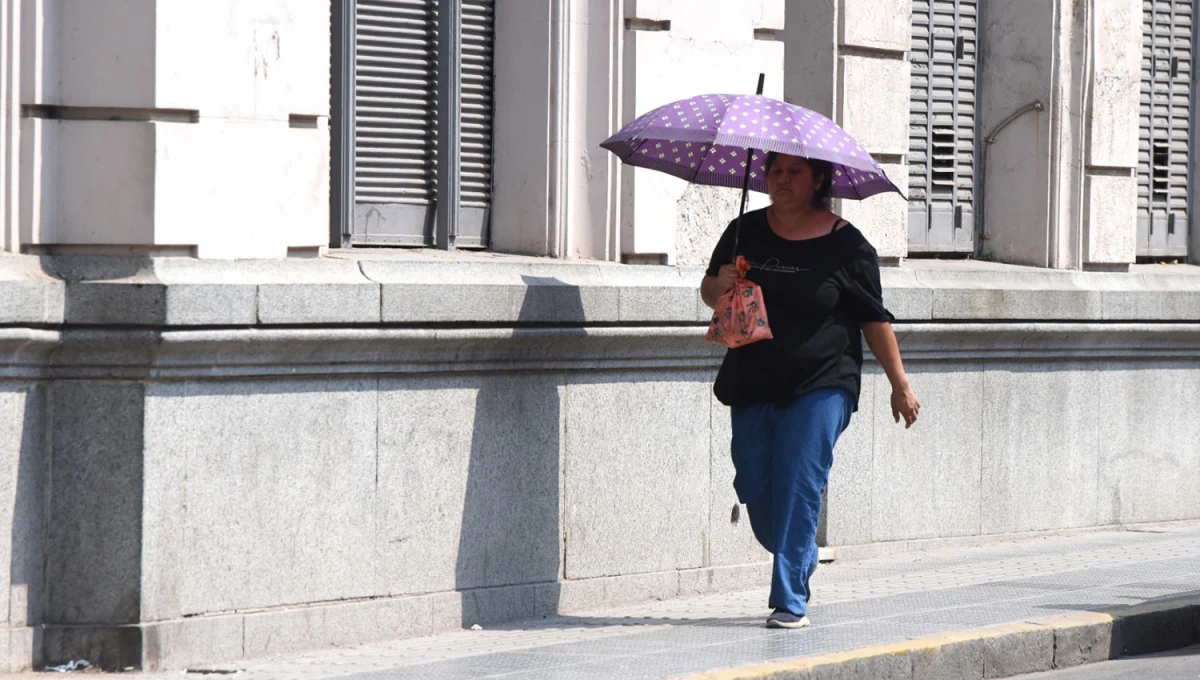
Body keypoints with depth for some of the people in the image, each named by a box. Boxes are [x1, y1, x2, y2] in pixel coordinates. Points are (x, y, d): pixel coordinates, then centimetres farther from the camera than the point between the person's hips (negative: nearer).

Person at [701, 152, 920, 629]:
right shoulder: (746, 232, 7)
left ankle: (790, 601, -9)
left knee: (798, 486, -13)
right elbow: (709, 291, 17)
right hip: (752, 387, 4)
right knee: (755, 491, 4)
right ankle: (800, 561, 33)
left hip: (821, 387, -4)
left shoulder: (846, 245, -3)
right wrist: (719, 286, -7)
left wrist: (900, 385, 6)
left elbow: (875, 320, 4)